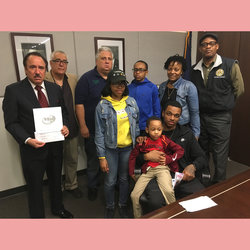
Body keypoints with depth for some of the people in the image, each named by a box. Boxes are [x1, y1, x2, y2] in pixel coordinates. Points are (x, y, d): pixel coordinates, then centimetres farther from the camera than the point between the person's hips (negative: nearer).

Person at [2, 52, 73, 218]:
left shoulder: (55, 88, 2)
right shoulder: (13, 90, -11)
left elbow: (64, 111, 11)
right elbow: (11, 122, -10)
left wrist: (65, 126, -9)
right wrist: (27, 140, -23)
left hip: (55, 145, 5)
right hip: (33, 148, -4)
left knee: (56, 180, 24)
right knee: (35, 186, 14)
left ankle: (58, 208, 50)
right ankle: (37, 216, 39)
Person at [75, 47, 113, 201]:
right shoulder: (87, 78, -6)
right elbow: (79, 104, -9)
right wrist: (83, 126, -13)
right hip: (93, 130, -4)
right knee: (93, 159, 9)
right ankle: (93, 186, 29)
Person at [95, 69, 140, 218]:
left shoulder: (132, 102, 1)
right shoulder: (102, 105, -8)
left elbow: (137, 125, 9)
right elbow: (99, 133, -7)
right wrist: (101, 157, -8)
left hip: (128, 147, 3)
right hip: (110, 148, -2)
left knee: (125, 178, 16)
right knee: (110, 181, 9)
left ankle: (123, 205, 39)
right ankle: (110, 207, 35)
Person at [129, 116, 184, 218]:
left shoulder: (164, 140, 0)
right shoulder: (143, 142, 3)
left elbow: (180, 150, 2)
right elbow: (133, 155, 12)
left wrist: (168, 159, -9)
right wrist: (131, 172, 11)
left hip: (162, 168, -2)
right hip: (147, 169, 2)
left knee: (168, 191, -31)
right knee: (134, 195, -7)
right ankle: (138, 217, 19)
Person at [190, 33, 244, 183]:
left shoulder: (230, 65, -6)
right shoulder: (195, 69, 6)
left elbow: (239, 89, 1)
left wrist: (224, 104, 4)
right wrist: (203, 104, 10)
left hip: (221, 118, -4)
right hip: (200, 116, 5)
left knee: (220, 155, 2)